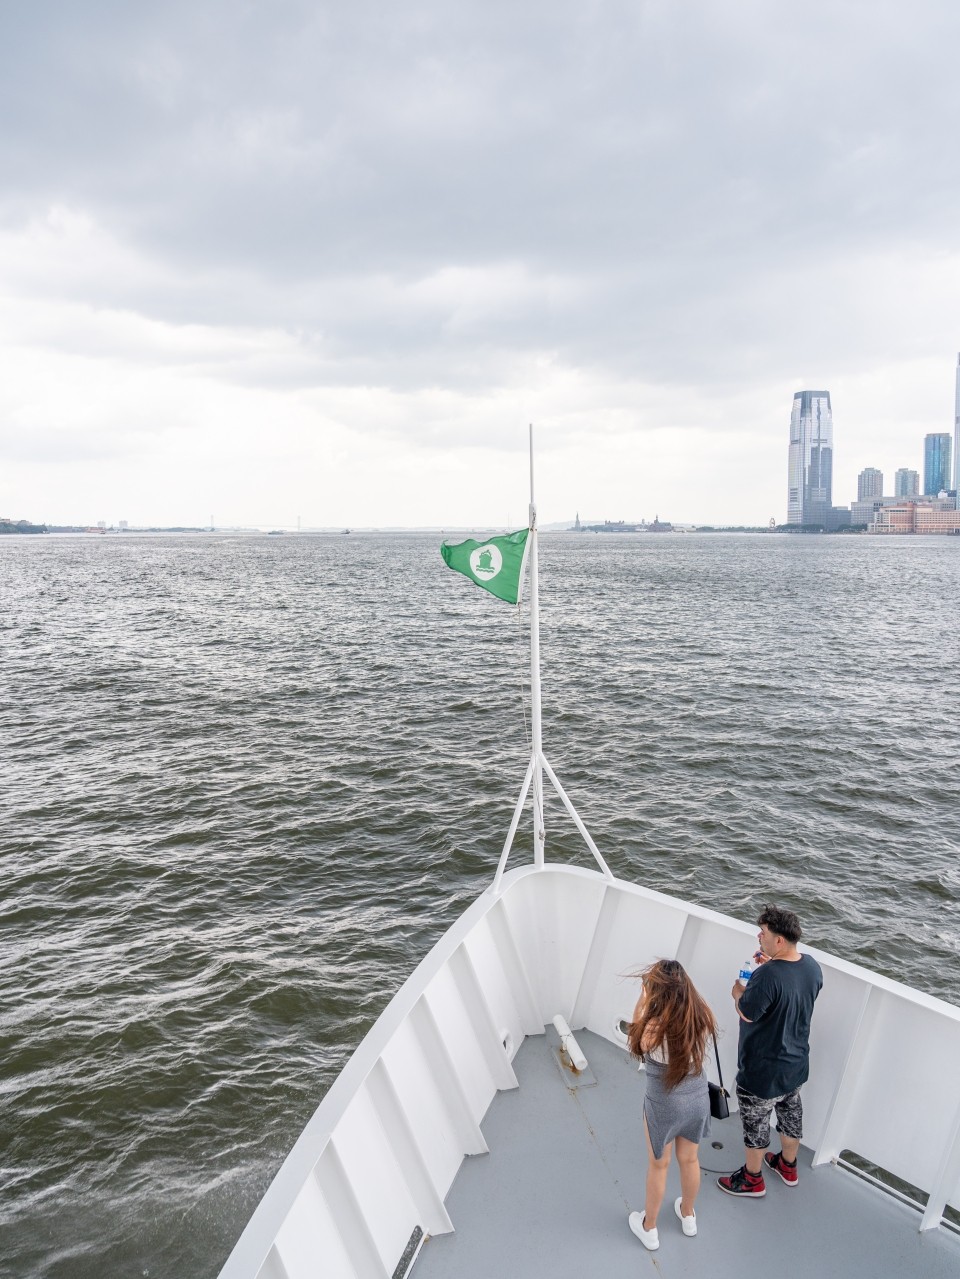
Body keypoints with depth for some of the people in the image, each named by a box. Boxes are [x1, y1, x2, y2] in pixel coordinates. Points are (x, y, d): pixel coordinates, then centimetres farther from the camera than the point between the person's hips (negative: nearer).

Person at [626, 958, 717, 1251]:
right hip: (697, 1097, 4)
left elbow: (637, 1041, -9)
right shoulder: (702, 1015, -19)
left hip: (664, 1103, -4)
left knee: (658, 1165, 20)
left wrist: (643, 999, -13)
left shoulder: (654, 1027, -33)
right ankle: (688, 1216, 52)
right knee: (689, 1159, 28)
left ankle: (649, 1228, 41)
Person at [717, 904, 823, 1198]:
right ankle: (787, 1166, 49)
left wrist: (738, 992, -7)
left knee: (755, 1122, 15)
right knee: (791, 1113, 27)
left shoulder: (767, 976, -36)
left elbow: (748, 1013, -25)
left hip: (763, 1070, -7)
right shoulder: (811, 965, -10)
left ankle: (752, 1180, 34)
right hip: (796, 1063, 8)